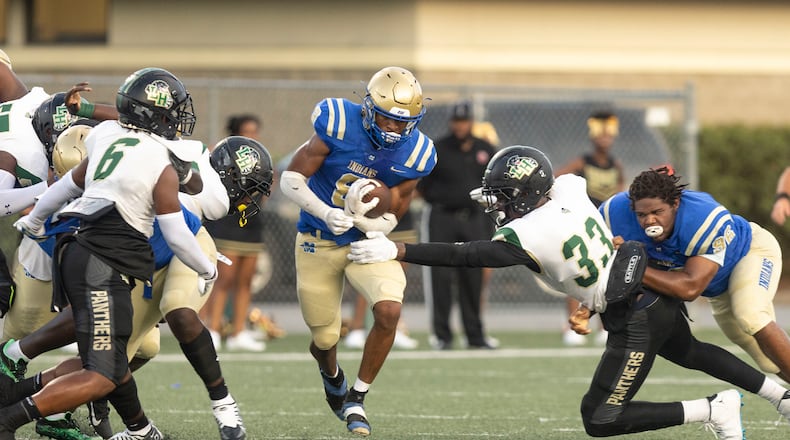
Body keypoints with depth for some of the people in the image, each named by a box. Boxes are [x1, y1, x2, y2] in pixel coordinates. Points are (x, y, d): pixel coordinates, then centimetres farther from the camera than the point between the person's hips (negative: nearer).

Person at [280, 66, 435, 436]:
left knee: (389, 311, -24)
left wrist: (358, 218, -30)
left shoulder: (414, 154, -14)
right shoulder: (339, 125, -21)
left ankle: (356, 399, -4)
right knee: (324, 339, 8)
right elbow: (291, 179, -15)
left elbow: (388, 221, -7)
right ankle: (332, 376, 48)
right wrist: (327, 214, -31)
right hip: (319, 242, -1)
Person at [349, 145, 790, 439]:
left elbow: (463, 255, -24)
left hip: (634, 323, -8)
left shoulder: (524, 237, -24)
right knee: (690, 353, 37)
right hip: (657, 293, 8)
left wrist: (396, 250, -25)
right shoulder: (570, 188, -4)